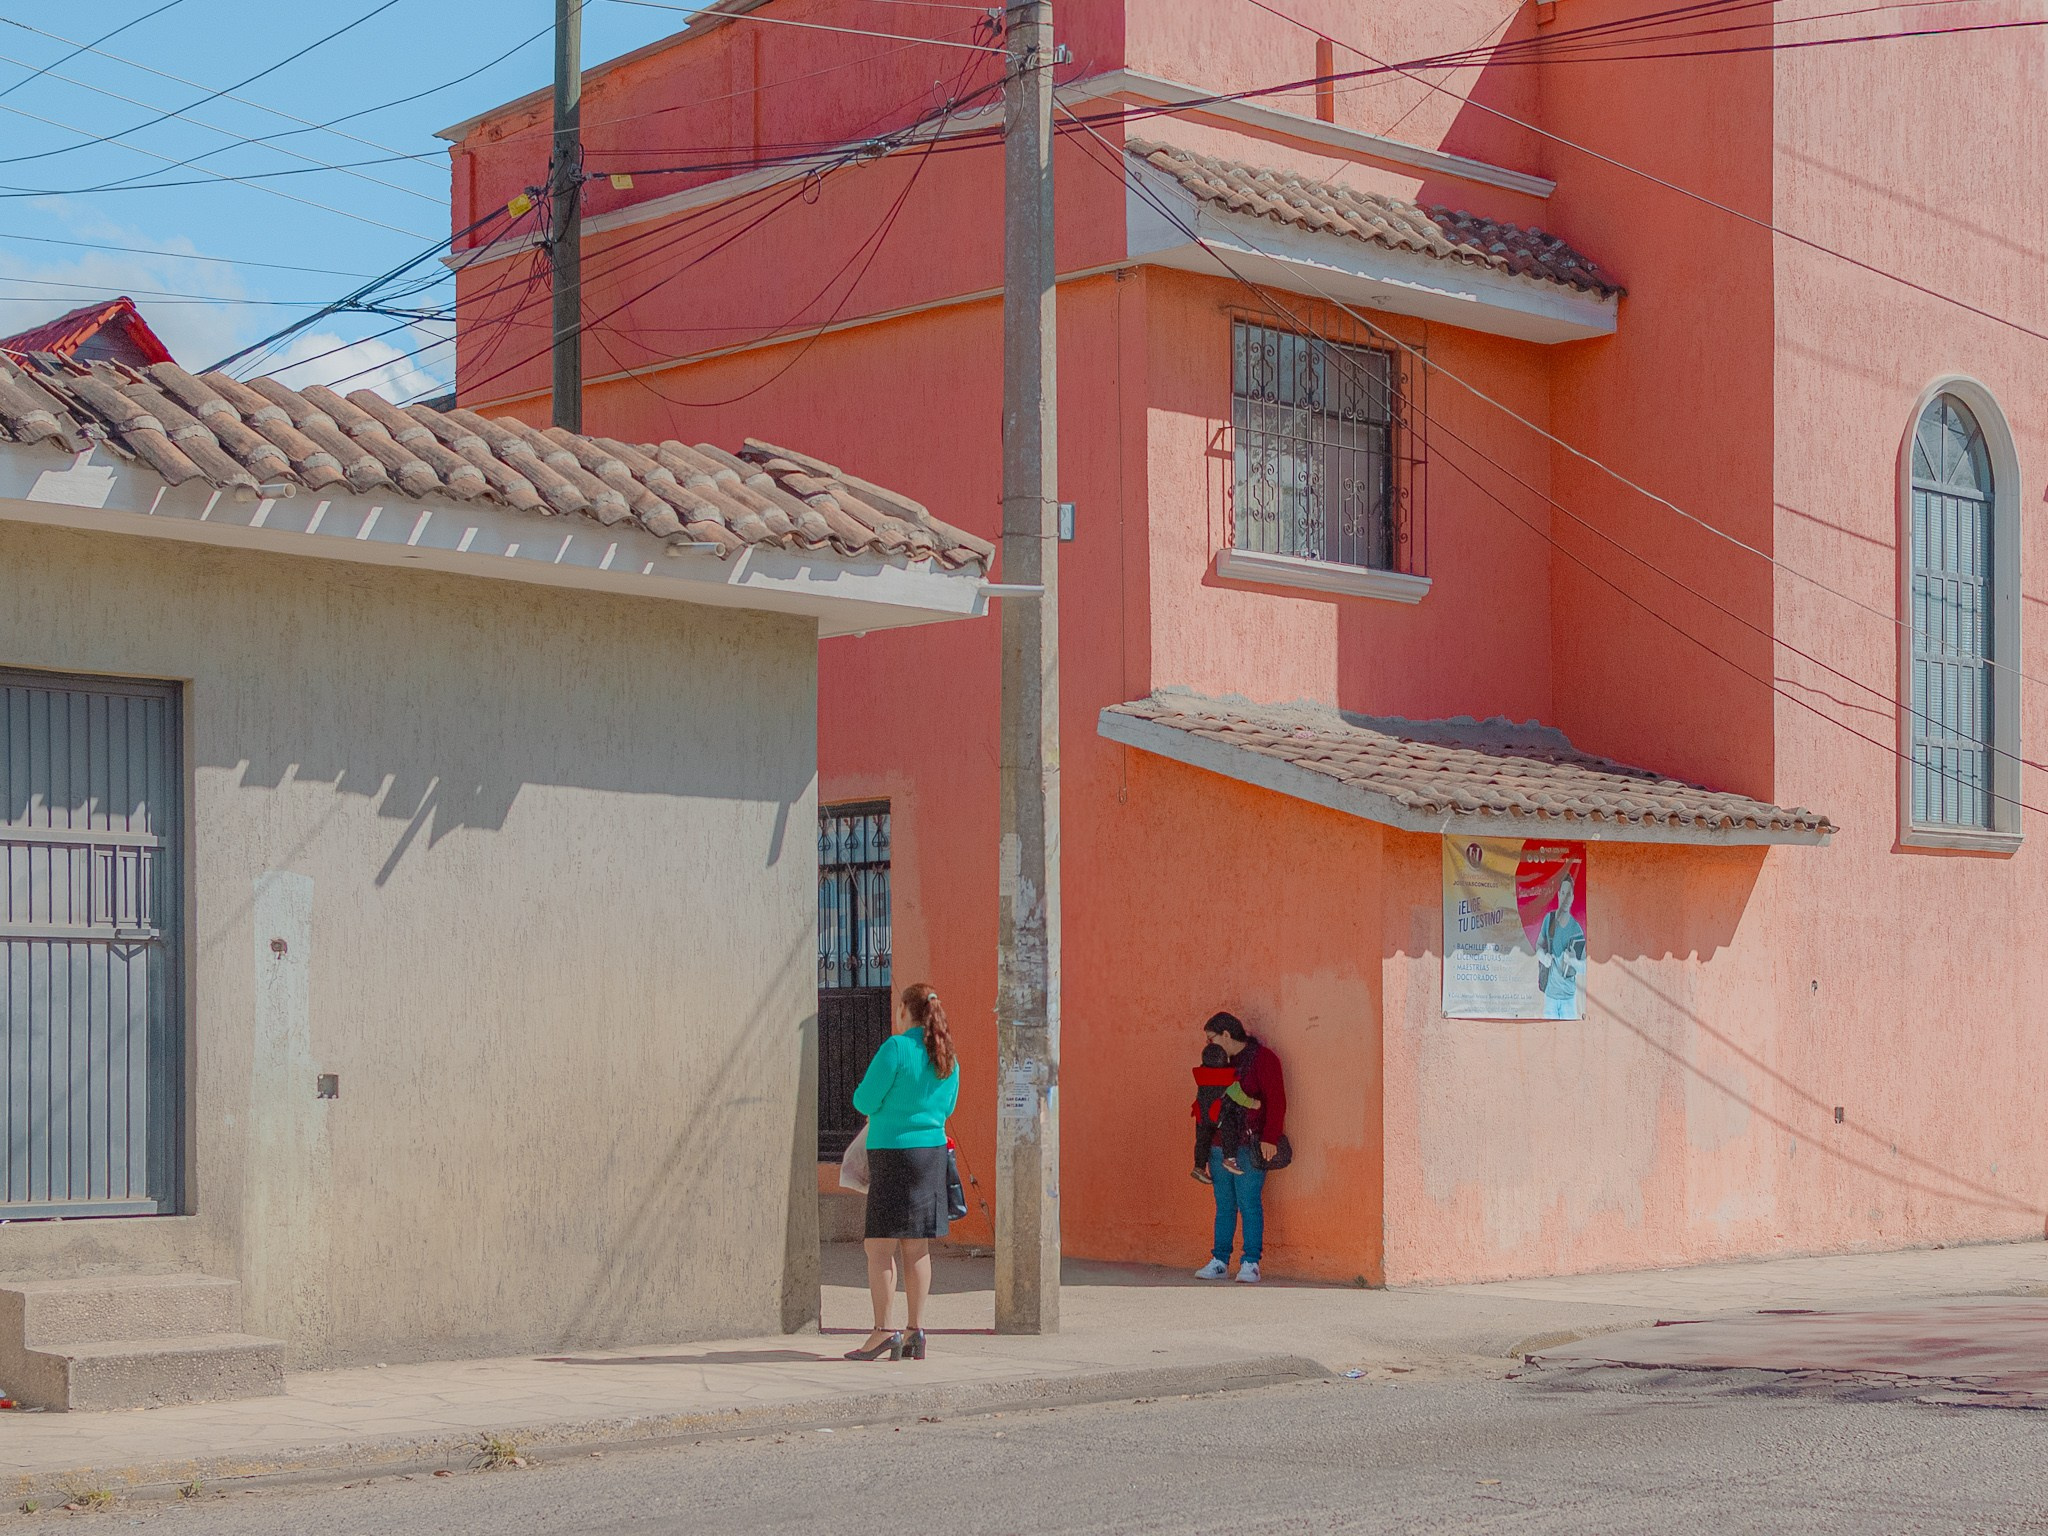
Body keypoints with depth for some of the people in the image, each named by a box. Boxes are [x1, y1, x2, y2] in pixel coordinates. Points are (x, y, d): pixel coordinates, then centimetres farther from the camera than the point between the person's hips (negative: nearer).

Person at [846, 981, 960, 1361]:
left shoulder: (896, 1048, -13)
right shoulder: (947, 1056, 8)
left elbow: (865, 1101, -11)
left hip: (894, 1151, -7)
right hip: (933, 1151, 7)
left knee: (880, 1247, -2)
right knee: (918, 1248, 10)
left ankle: (883, 1332, -5)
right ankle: (916, 1332, 10)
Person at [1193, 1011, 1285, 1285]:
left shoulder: (1261, 1057, -5)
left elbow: (1276, 1100, -10)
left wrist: (1270, 1138, -18)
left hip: (1250, 1146, -7)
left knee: (1250, 1204, -6)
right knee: (1224, 1205, 9)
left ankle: (1251, 1264, -3)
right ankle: (1219, 1261, 13)